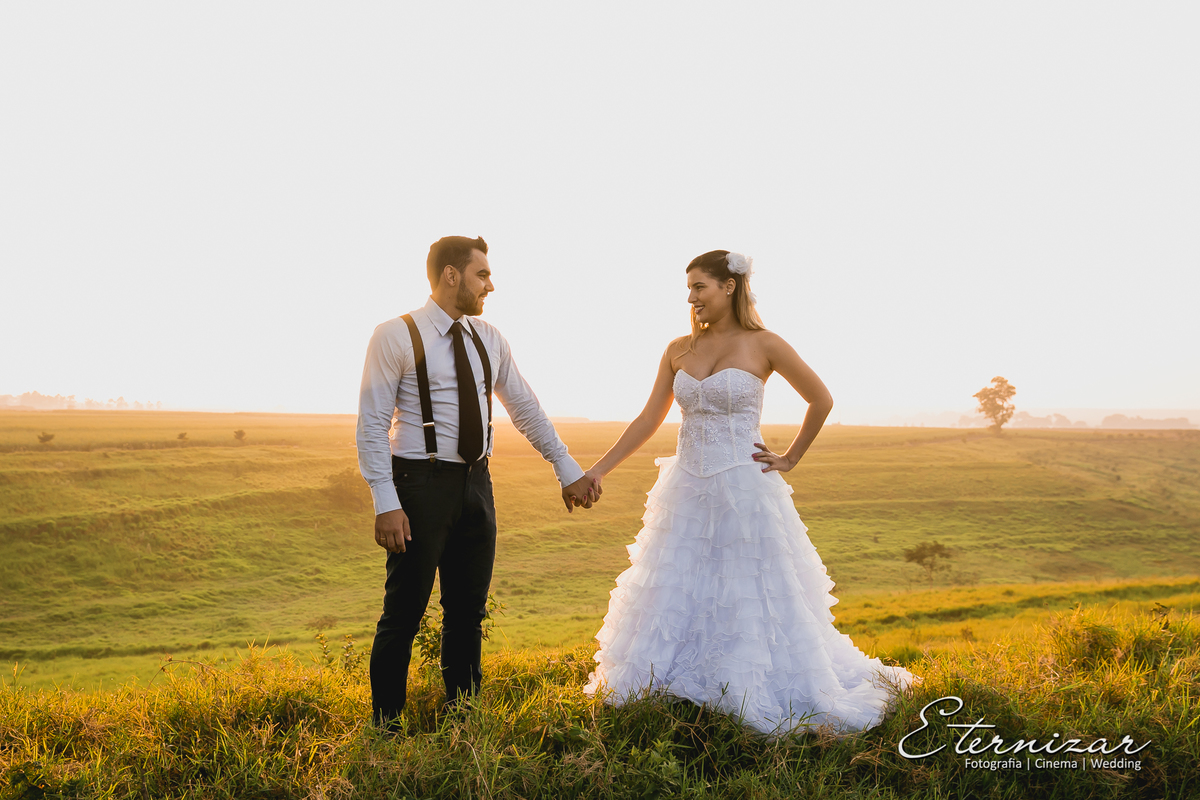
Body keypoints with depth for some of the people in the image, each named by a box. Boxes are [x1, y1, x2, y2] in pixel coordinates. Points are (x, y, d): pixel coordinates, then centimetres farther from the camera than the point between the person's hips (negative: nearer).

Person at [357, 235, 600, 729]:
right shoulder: (396, 337, -7)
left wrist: (568, 470, 14)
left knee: (468, 613, 13)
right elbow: (372, 425, -11)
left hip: (476, 484, 6)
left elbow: (526, 409, 17)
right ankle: (386, 726, 15)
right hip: (421, 483, -6)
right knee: (403, 614, 0)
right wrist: (386, 503, -18)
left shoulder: (489, 340, 10)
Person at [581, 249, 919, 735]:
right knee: (672, 599, 10)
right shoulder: (679, 350, 7)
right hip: (687, 493, 5)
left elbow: (821, 400, 3)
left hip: (744, 491, -4)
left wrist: (790, 459, 3)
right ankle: (658, 687, 27)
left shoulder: (762, 345, -6)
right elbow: (648, 421, 10)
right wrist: (597, 471, 7)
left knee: (757, 600, 3)